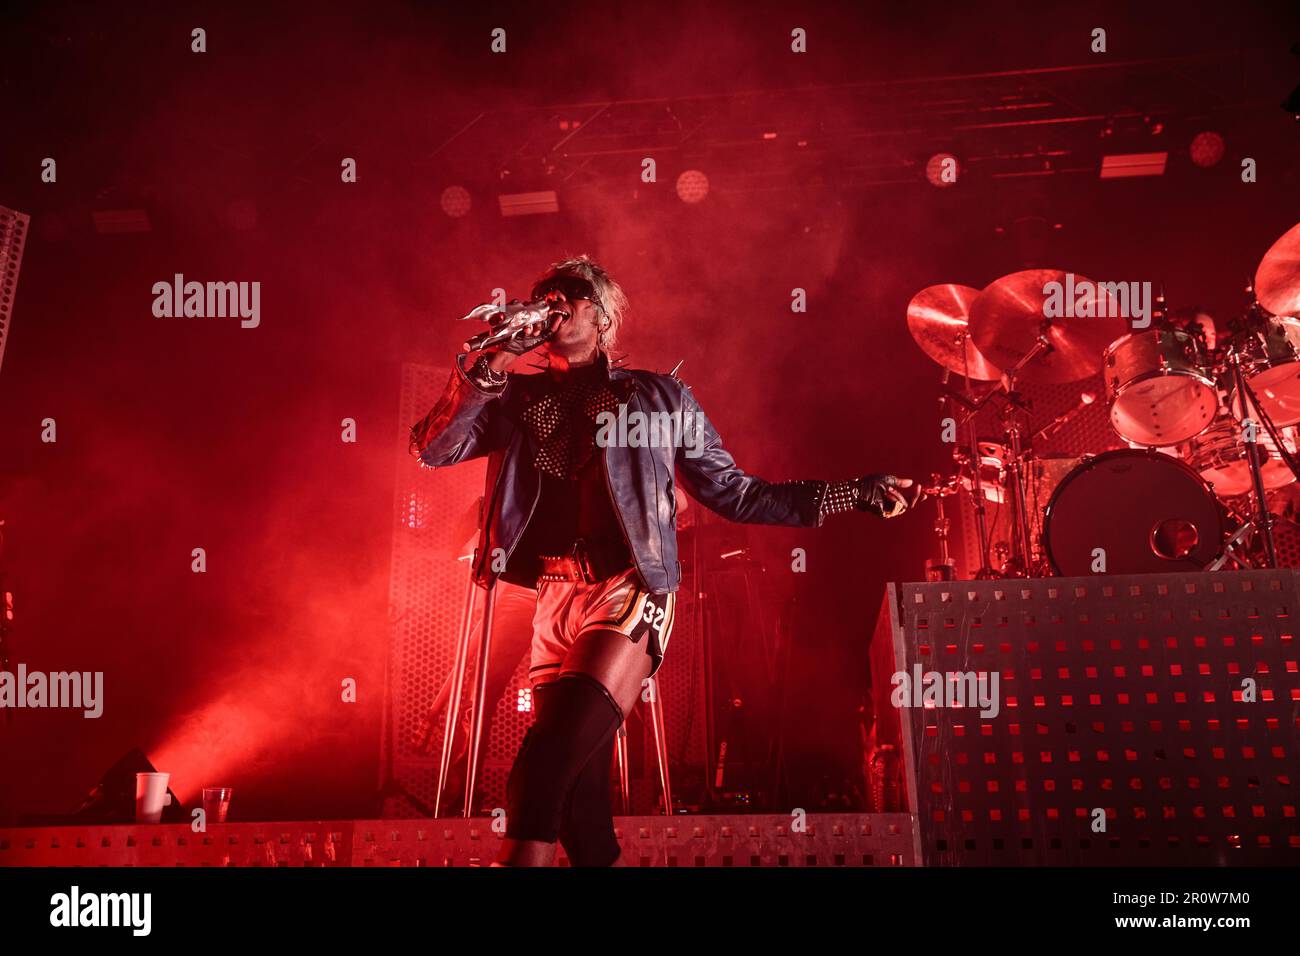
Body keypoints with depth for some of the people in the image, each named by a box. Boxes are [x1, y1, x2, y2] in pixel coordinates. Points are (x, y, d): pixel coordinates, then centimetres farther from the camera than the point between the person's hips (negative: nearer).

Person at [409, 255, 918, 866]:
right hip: (553, 595, 3)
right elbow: (430, 449, 5)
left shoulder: (660, 397, 12)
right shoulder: (517, 400, 16)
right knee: (574, 780, 3)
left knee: (548, 763, -23)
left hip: (630, 591, -3)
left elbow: (732, 492, 12)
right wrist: (493, 364, -7)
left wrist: (855, 494, 7)